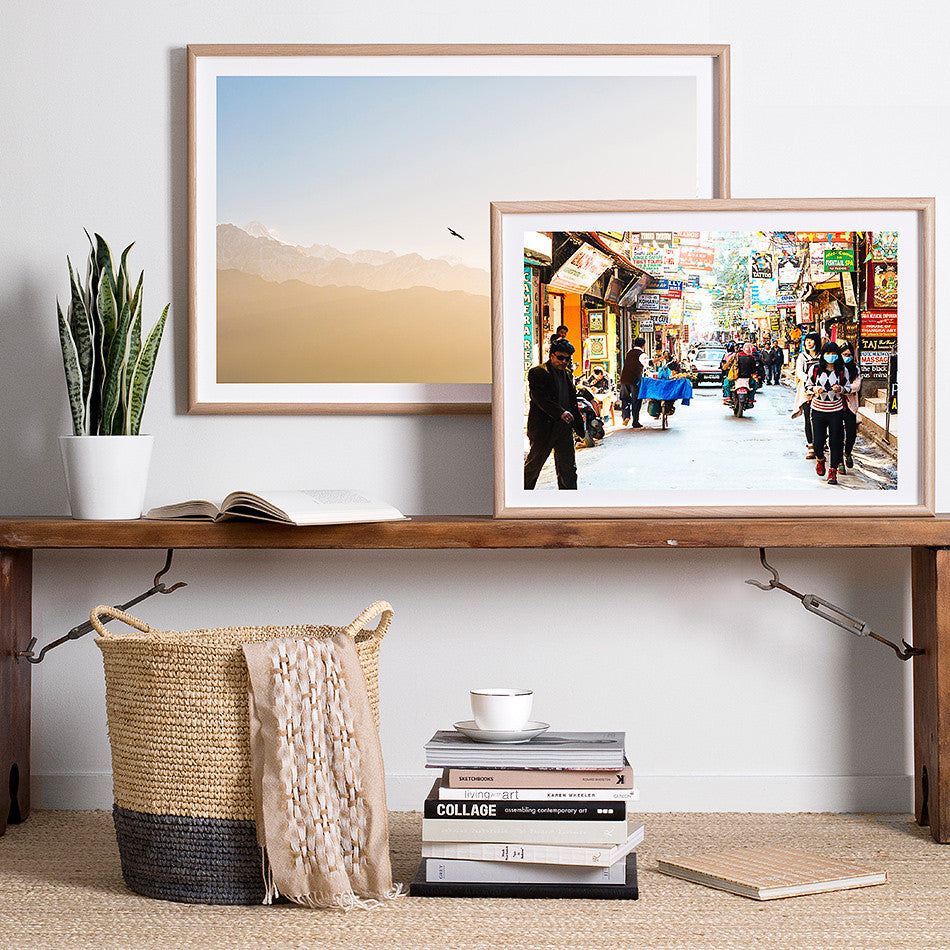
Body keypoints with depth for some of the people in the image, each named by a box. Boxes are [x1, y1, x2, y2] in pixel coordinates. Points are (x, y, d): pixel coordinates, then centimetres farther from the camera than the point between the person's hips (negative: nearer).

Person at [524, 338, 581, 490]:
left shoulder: (567, 375, 15)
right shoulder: (537, 373, -9)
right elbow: (540, 399, -20)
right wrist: (560, 413, -27)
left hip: (564, 429, 6)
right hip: (543, 428, -6)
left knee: (568, 468, 6)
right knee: (533, 465, 5)